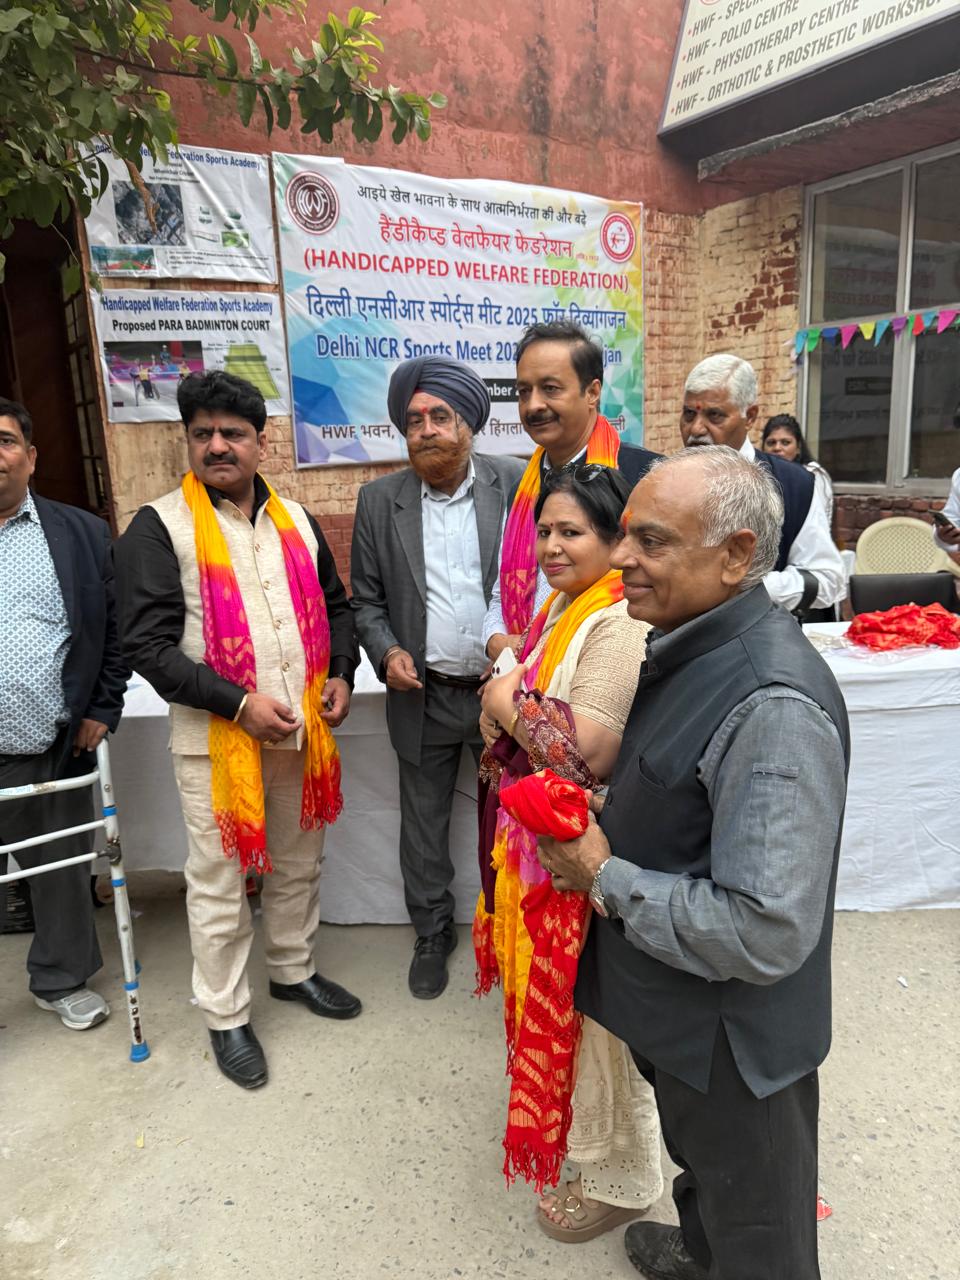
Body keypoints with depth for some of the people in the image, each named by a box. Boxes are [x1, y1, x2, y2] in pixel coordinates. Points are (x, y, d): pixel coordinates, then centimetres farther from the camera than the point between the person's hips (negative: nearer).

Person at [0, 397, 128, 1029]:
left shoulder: (83, 533, 3)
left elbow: (113, 630, 6)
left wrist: (102, 712, 1)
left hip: (60, 747, 1)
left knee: (65, 870, 17)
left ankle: (62, 980, 39)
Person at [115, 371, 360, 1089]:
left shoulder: (295, 521, 9)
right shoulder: (160, 527, -7)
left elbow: (335, 605, 18)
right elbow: (148, 642, -14)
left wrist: (341, 674, 1)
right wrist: (240, 703, -20)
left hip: (302, 731, 5)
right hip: (217, 740, -5)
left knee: (299, 865, 20)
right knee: (219, 883, 8)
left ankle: (293, 970, 43)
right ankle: (227, 1017, 28)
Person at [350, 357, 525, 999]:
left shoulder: (519, 484, -5)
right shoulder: (380, 500, 1)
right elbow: (367, 600, 5)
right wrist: (387, 651, -12)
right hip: (423, 697, 2)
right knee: (424, 825, 16)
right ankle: (433, 932, 37)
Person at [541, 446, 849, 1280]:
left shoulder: (772, 707, -33)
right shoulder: (692, 647, -2)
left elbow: (766, 932, -33)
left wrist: (605, 880, -23)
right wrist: (600, 827, -2)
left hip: (730, 1045, -8)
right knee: (699, 1168, 35)